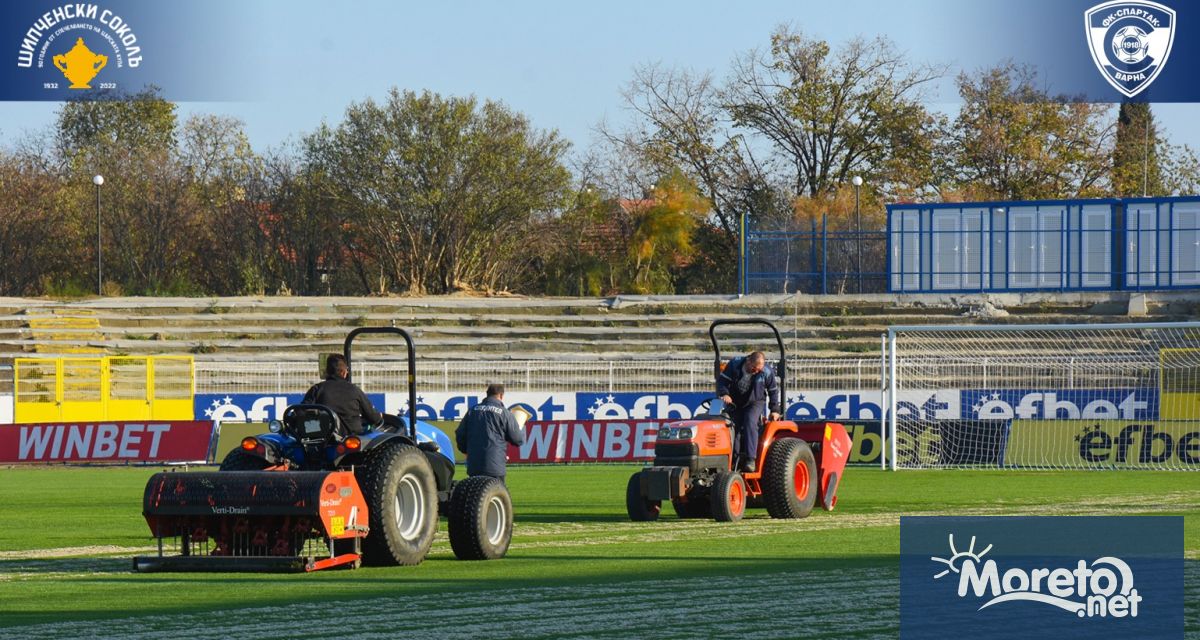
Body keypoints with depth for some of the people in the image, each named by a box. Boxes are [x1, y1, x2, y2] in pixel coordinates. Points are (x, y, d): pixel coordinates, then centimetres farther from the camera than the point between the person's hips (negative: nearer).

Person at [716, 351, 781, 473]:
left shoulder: (767, 372, -14)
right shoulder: (734, 365, -15)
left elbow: (773, 391, 1)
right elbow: (722, 380, -12)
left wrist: (774, 410, 2)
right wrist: (724, 394, -31)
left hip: (755, 402, -3)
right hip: (735, 402, 3)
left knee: (750, 422, -27)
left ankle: (750, 459, -32)